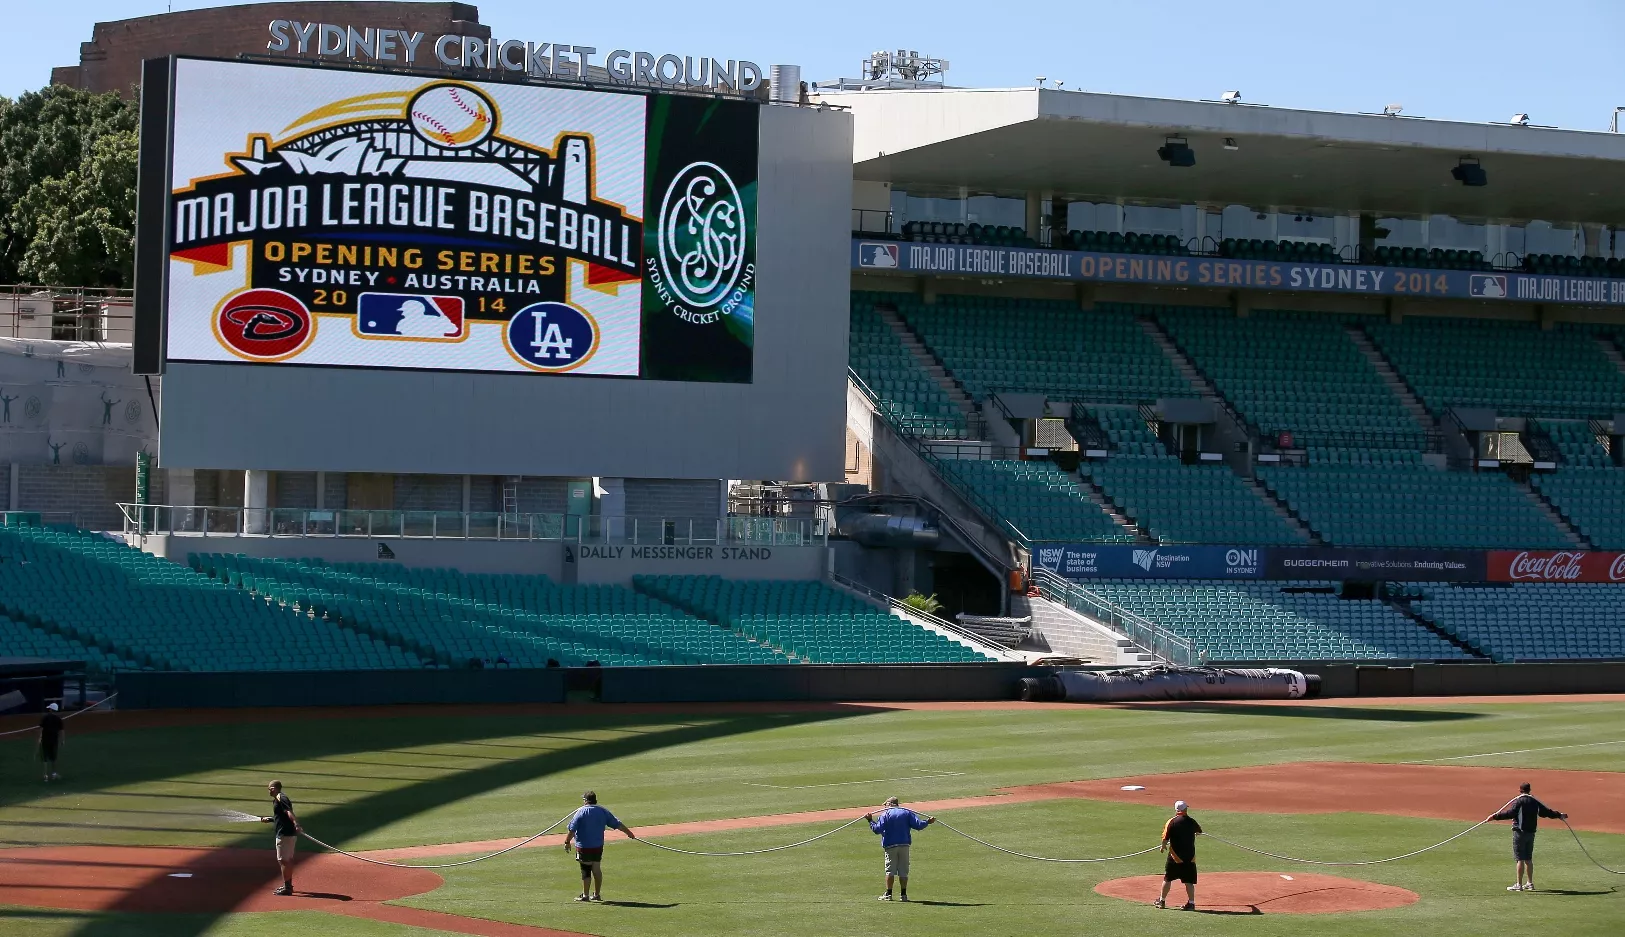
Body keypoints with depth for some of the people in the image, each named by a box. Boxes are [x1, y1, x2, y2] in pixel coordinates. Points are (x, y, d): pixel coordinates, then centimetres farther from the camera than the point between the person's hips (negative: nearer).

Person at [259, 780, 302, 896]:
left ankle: (287, 888, -6)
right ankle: (288, 885, 28)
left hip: (284, 834, -10)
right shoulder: (277, 799, 17)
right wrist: (269, 819, 38)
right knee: (288, 859, 18)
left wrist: (296, 824, -43)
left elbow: (289, 813, -30)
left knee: (282, 860, -6)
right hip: (291, 834, 10)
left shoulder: (280, 798, -14)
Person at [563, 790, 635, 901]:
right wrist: (629, 833, 22)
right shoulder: (603, 812, 6)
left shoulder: (581, 812, -8)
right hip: (598, 846, 5)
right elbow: (617, 824, 11)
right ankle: (597, 894, 18)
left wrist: (567, 842, -4)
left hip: (583, 846, -5)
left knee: (586, 870, 0)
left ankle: (585, 895, 5)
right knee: (597, 869, 13)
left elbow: (572, 830, -12)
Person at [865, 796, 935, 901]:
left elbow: (877, 829, -11)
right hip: (904, 845, 2)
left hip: (890, 846, -2)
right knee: (903, 871, 6)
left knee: (890, 870, 1)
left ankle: (888, 894, -2)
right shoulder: (907, 813, 7)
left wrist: (870, 821, 0)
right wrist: (927, 822, 17)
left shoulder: (886, 814, -1)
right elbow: (918, 825, 0)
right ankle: (904, 894, 3)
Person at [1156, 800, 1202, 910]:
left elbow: (1165, 838, -11)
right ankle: (1191, 903, 0)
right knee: (1189, 881, 5)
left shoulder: (1171, 822, -8)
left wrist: (1163, 847, 10)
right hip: (1190, 856, 2)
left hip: (1175, 856, -2)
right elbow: (1199, 832, 22)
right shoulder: (1192, 821, 2)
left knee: (1168, 878, 10)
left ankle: (1162, 901, 17)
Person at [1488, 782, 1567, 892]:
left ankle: (1519, 885, -7)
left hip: (1520, 832, -6)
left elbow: (1510, 813, -19)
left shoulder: (1519, 801, -10)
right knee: (1528, 859, 15)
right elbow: (1546, 811, 12)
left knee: (1520, 859, -6)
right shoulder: (1535, 801, 8)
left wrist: (1495, 816, -19)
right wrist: (1559, 815, 27)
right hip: (1531, 832, 6)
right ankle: (1530, 883, 20)